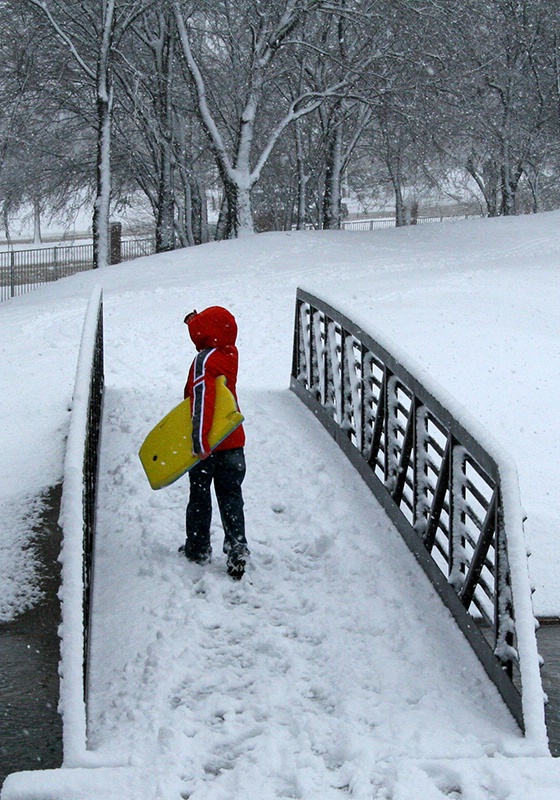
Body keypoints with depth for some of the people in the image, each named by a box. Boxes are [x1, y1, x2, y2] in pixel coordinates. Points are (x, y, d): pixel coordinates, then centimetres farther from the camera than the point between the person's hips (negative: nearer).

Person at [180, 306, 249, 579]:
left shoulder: (204, 361, -19)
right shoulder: (229, 354, 2)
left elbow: (202, 403, -28)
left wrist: (200, 442, -31)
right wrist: (196, 322, 33)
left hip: (209, 444, -6)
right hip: (233, 441, 6)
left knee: (199, 496, 11)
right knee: (231, 496, 9)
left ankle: (198, 549, 21)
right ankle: (236, 548, 0)